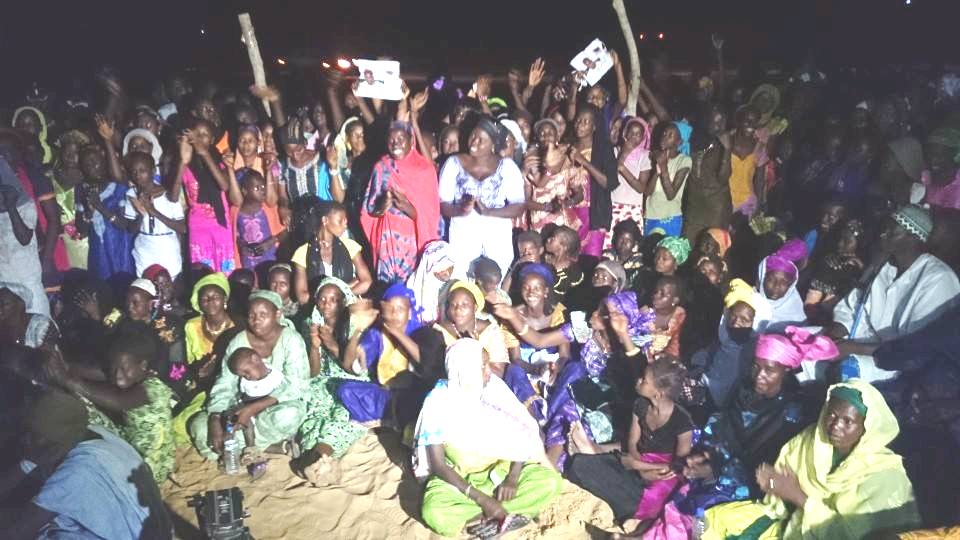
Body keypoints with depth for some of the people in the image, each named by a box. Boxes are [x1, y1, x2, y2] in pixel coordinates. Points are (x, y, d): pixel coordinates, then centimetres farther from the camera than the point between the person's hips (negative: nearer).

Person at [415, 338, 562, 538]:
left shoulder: (495, 386, -9)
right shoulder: (439, 400, -18)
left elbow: (523, 433, -5)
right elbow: (438, 465, -18)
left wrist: (512, 478, -20)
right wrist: (481, 499, -26)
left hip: (500, 467, 3)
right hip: (457, 475, -3)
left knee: (550, 481, -20)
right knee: (435, 513, -34)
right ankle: (508, 514, -20)